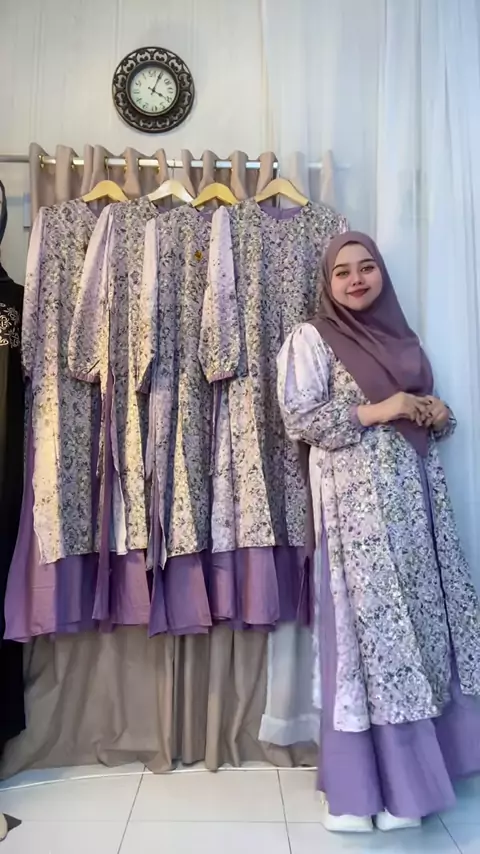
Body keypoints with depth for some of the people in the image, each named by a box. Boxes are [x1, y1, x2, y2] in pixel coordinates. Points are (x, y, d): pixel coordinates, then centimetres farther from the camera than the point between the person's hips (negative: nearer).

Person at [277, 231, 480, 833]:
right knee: (367, 626, -4)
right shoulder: (312, 338, 0)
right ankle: (361, 786, 11)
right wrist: (372, 411, -16)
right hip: (356, 503, -6)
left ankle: (413, 766, 28)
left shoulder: (401, 337, 17)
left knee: (421, 618, 10)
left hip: (414, 496, 7)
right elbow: (297, 417, -11)